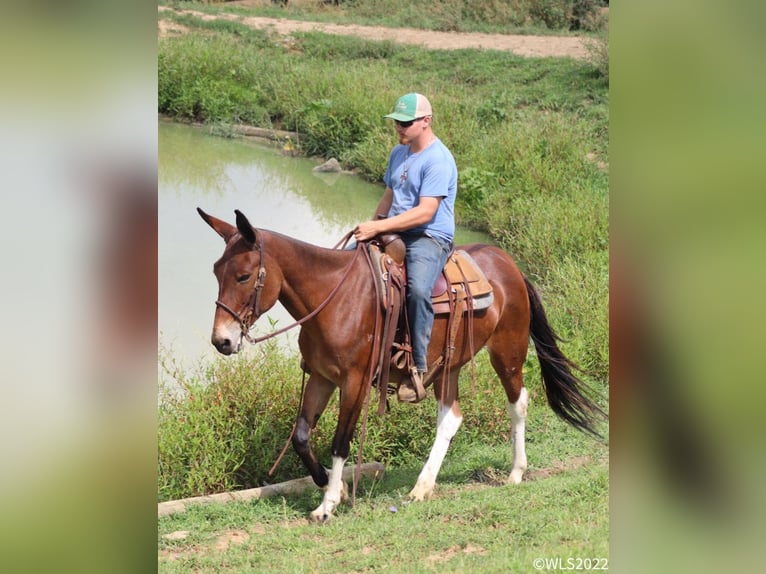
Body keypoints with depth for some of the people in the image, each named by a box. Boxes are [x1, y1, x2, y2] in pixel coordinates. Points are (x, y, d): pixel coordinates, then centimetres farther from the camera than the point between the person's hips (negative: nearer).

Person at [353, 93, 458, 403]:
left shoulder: (438, 160, -15)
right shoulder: (399, 153, 14)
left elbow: (425, 212, -23)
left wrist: (379, 227, -25)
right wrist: (372, 225, 7)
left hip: (430, 238, -9)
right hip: (394, 234, 9)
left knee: (418, 289, -37)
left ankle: (418, 369, -34)